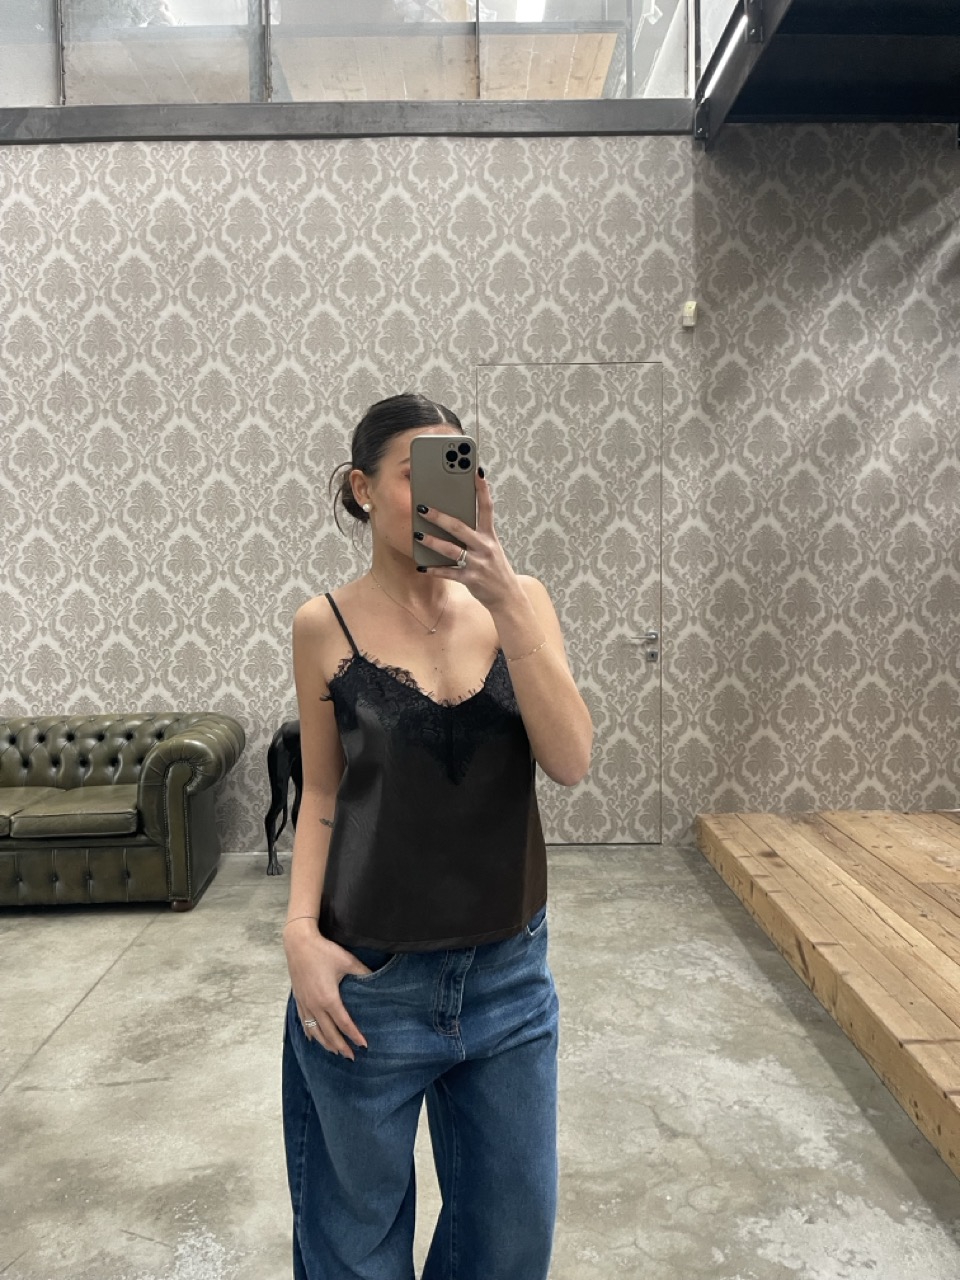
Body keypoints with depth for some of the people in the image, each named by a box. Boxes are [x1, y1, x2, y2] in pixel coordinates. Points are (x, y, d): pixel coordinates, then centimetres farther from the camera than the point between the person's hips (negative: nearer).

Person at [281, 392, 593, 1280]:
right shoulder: (327, 624, -8)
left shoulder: (518, 600, -4)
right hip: (370, 980, -2)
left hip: (510, 972, 2)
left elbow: (571, 762, -15)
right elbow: (321, 790, 1)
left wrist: (505, 600, -23)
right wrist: (300, 929, -10)